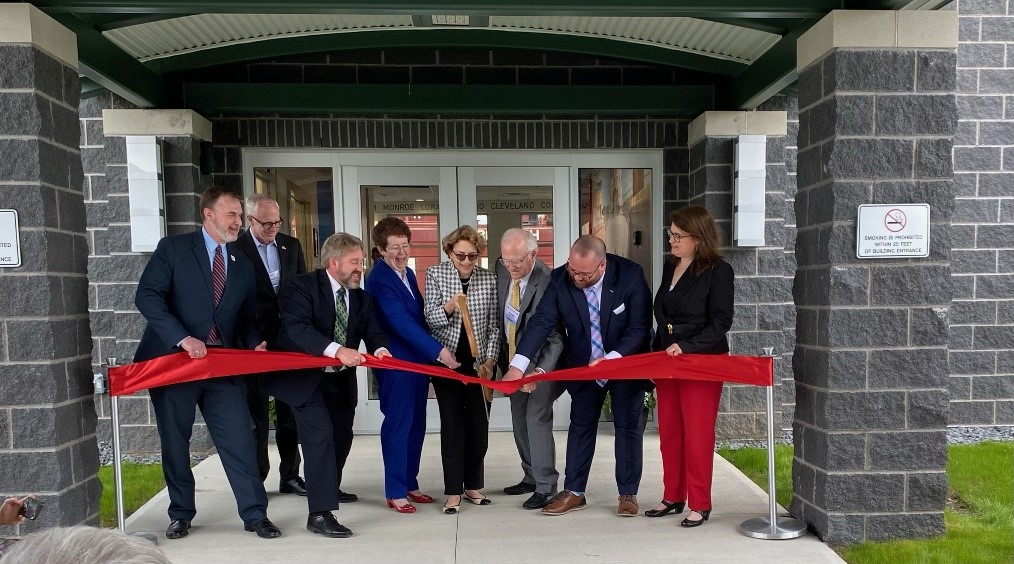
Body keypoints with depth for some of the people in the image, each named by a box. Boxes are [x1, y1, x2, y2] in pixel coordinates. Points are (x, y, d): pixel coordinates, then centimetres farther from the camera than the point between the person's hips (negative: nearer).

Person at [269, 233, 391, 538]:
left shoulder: (361, 298, 5)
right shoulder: (303, 286, -15)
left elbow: (373, 332, -1)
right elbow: (297, 328, -29)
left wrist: (379, 349, -27)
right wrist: (338, 350, -41)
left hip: (341, 380, 7)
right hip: (305, 376, -7)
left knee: (341, 436, 17)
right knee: (321, 434, -17)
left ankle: (328, 488, 44)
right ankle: (320, 513, -11)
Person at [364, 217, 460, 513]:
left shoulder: (408, 274, 12)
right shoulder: (379, 279, -15)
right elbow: (402, 322, -23)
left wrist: (430, 354, 8)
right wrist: (438, 351, -26)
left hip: (419, 360, 8)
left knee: (416, 425, 14)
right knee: (398, 425, 1)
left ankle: (410, 483, 27)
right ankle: (396, 492, 14)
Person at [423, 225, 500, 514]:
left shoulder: (489, 279, 0)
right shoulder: (435, 274, -4)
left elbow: (494, 325, 3)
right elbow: (430, 318, -8)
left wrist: (490, 360, -5)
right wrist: (449, 307, -27)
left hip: (479, 363, 2)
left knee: (479, 425, 6)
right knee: (453, 425, -1)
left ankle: (473, 485, 23)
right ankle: (453, 491, 10)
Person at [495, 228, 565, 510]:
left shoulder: (548, 282, -25)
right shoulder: (502, 269, -5)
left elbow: (556, 336, -24)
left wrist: (540, 370, -34)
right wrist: (500, 356, 8)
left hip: (540, 361, -7)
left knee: (537, 418, -9)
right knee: (519, 420, 15)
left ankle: (546, 487, 6)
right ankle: (531, 478, 31)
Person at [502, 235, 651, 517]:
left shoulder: (631, 275, -24)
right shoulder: (560, 279, -18)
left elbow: (639, 328, -19)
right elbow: (542, 321, -21)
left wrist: (613, 358, -32)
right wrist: (518, 365, -32)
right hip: (584, 365, 2)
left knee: (628, 426, 8)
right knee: (580, 426, 9)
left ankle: (628, 493, 21)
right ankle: (574, 492, 20)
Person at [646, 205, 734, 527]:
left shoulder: (718, 271, -10)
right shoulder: (670, 268, 11)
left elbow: (721, 322, -13)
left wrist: (686, 346, -21)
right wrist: (658, 353, 10)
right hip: (668, 361, 7)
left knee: (697, 436, -1)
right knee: (669, 433, 11)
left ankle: (700, 505, 11)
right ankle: (673, 498, 23)